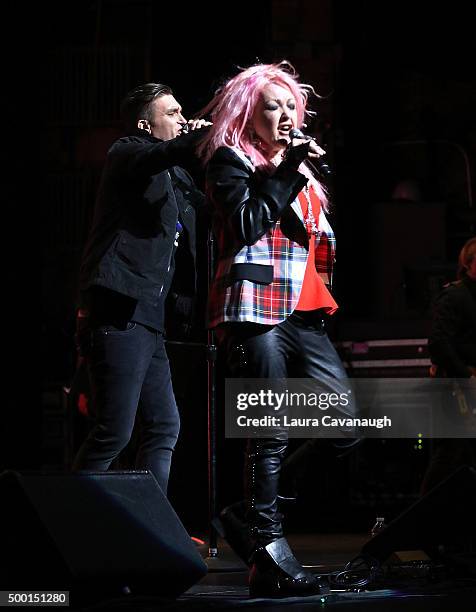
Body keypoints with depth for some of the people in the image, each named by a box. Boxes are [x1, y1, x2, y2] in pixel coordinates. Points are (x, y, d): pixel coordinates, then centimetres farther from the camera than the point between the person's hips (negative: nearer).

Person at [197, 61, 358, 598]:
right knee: (271, 433, -10)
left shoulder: (298, 168, 24)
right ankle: (266, 548, -6)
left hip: (304, 311, 8)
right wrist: (290, 172, -11)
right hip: (255, 308, -8)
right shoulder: (230, 161, 2)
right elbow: (247, 224, -13)